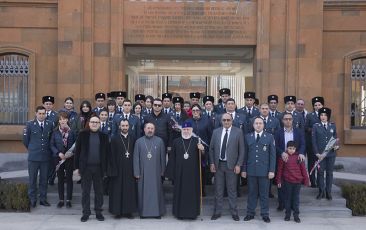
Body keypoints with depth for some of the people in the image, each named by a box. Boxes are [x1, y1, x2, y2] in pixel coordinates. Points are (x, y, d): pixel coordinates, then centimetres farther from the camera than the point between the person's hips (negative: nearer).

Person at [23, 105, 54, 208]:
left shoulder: (50, 125, 4)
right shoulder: (30, 124, -1)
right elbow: (25, 139, 6)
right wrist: (31, 149, 10)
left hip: (45, 156, 2)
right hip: (33, 157, -2)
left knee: (44, 179, 8)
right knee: (32, 179, 5)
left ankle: (43, 199, 18)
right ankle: (32, 199, 15)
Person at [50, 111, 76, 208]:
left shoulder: (72, 131, -2)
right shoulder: (55, 132, 2)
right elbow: (52, 145, 2)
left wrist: (71, 153, -13)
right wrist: (58, 153, -12)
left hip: (69, 158, -1)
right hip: (59, 158, 1)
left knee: (69, 178, 3)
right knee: (60, 179, 7)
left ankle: (68, 200, 11)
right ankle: (61, 200, 15)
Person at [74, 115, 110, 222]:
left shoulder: (104, 136, 4)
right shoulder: (83, 134, 2)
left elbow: (107, 152, 4)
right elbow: (77, 151, 2)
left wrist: (106, 168, 1)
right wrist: (77, 167, -2)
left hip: (99, 168, 1)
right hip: (86, 167, 0)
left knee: (99, 191, 8)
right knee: (85, 191, 6)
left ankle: (98, 212, 19)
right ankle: (86, 213, 16)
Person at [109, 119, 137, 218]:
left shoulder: (133, 139, 7)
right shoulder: (114, 139, 0)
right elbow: (112, 155, -3)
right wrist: (114, 169, -9)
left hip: (130, 169, 2)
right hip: (118, 169, -2)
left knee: (130, 189, 4)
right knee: (118, 190, 2)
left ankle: (128, 210, 13)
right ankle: (118, 211, 11)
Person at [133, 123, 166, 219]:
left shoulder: (159, 141, 1)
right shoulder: (139, 141, 3)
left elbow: (162, 156, 3)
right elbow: (136, 158, 2)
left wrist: (162, 170, 2)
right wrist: (136, 172, -3)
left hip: (156, 171, 0)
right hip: (143, 172, 0)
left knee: (156, 191, 5)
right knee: (143, 192, 6)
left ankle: (157, 211, 15)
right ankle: (144, 211, 17)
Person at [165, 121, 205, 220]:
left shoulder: (197, 141, 2)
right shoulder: (176, 141, 5)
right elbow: (172, 157, 5)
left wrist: (202, 149, -22)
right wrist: (171, 172, 1)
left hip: (193, 172, -1)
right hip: (180, 172, 1)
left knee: (193, 192, 4)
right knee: (180, 192, 6)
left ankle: (193, 212, 16)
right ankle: (180, 212, 17)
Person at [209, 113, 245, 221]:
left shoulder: (238, 132, -3)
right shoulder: (216, 132, 5)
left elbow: (241, 150, -3)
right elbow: (211, 149, 8)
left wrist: (238, 165, -7)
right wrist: (212, 163, 1)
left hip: (231, 165, -2)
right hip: (218, 164, 2)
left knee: (232, 190, 6)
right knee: (218, 190, 9)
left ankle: (234, 212, 17)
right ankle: (217, 212, 20)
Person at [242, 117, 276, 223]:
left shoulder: (269, 137, 2)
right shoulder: (248, 137, 6)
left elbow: (272, 155, 0)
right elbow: (245, 154, 7)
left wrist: (272, 170, -5)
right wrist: (244, 169, 4)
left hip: (264, 170, -1)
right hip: (251, 170, 1)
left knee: (264, 193, 6)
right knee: (251, 192, 9)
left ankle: (265, 214, 17)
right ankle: (250, 213, 20)